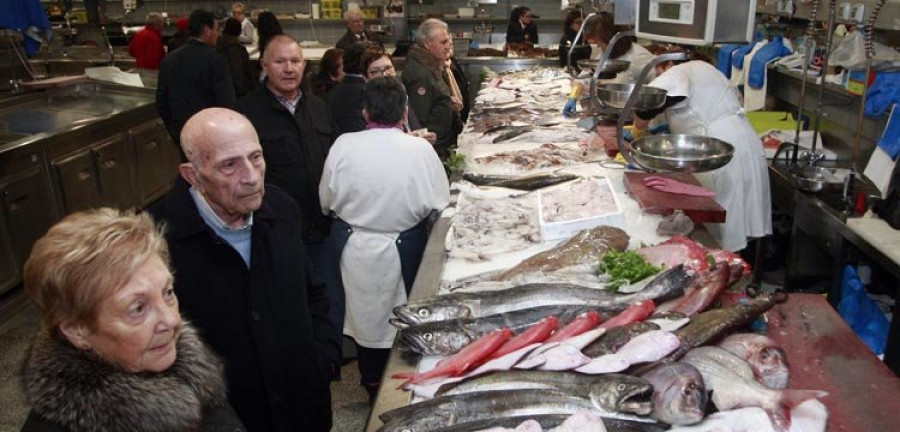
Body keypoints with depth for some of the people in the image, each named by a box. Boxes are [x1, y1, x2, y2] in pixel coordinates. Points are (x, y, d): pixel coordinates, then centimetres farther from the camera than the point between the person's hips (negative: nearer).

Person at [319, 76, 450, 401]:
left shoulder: (344, 145, -14)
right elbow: (438, 203, -12)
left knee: (365, 316, 21)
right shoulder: (420, 149, -18)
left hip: (354, 249, 2)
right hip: (403, 251, -1)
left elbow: (326, 200, -4)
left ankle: (374, 388, 41)